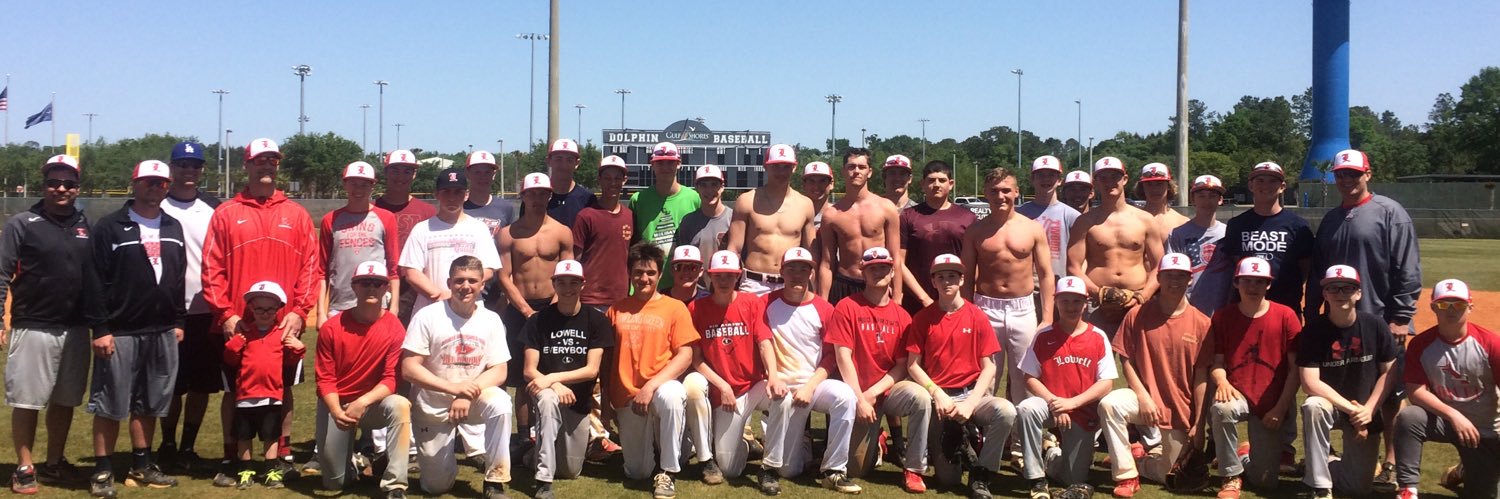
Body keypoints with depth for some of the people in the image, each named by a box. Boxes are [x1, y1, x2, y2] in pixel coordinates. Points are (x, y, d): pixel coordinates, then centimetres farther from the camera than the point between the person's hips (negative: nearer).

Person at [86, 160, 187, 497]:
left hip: (162, 334, 5)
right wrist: (100, 329, -13)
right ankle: (102, 472, 7)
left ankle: (141, 466, 21)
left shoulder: (173, 228, 12)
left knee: (149, 405, 11)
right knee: (109, 406, 0)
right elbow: (96, 282, -9)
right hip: (120, 333, -5)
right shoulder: (110, 227, -5)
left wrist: (178, 322, 12)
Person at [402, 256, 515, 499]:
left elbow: (499, 371, -7)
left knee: (500, 403, -33)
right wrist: (453, 387, -27)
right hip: (433, 406, -1)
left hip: (473, 400, 1)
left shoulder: (491, 320, -6)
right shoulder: (427, 317, -13)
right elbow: (409, 369, -17)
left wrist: (467, 395, -25)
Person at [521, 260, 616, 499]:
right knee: (548, 399, -39)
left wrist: (552, 377, -23)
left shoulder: (596, 320, -5)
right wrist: (555, 387, -27)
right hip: (545, 389, -1)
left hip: (580, 401, 2)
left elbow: (592, 370, -11)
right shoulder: (538, 320, -5)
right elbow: (529, 371, -8)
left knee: (571, 471, 2)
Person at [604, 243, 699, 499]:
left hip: (661, 389, -3)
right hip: (626, 398, 3)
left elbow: (685, 355, -10)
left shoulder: (675, 308, -2)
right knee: (637, 473, 2)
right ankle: (648, 443, 40)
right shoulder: (616, 310, 6)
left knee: (671, 395, -40)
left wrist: (651, 386, -21)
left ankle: (668, 471, -22)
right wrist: (606, 401, 3)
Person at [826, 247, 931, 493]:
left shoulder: (901, 316, 1)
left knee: (921, 397, -32)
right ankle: (875, 442, 31)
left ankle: (913, 469, -17)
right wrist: (860, 399, -16)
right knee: (857, 468, -7)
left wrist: (873, 393, -14)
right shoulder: (847, 307, -7)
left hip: (888, 389, 2)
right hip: (857, 393, -2)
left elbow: (902, 365, -1)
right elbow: (843, 357, -11)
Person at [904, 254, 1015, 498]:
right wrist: (937, 394, -13)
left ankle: (980, 476, -16)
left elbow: (989, 368, -1)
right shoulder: (923, 318, 2)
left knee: (1006, 411, -34)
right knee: (947, 479, -9)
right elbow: (913, 365, 1)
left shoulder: (977, 317, 1)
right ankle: (955, 442, 27)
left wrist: (970, 403, -14)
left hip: (972, 393, 1)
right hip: (938, 397, -1)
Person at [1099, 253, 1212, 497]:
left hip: (1182, 411, 1)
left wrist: (1198, 424, -8)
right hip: (1145, 398, -1)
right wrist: (1143, 396, -18)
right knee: (1109, 404, -33)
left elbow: (1201, 377, -6)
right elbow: (1127, 361, -4)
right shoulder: (1137, 315, -6)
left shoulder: (1201, 323, -6)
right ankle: (1126, 475, -18)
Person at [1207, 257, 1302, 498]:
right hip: (1238, 394, 0)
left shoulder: (1286, 315, -4)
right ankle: (1232, 475, -15)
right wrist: (1222, 382, -23)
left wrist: (1281, 408, -11)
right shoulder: (1222, 316, 1)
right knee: (1222, 408, -39)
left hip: (1272, 405, 0)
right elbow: (1217, 362, 0)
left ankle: (1249, 458, 36)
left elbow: (1296, 368, -4)